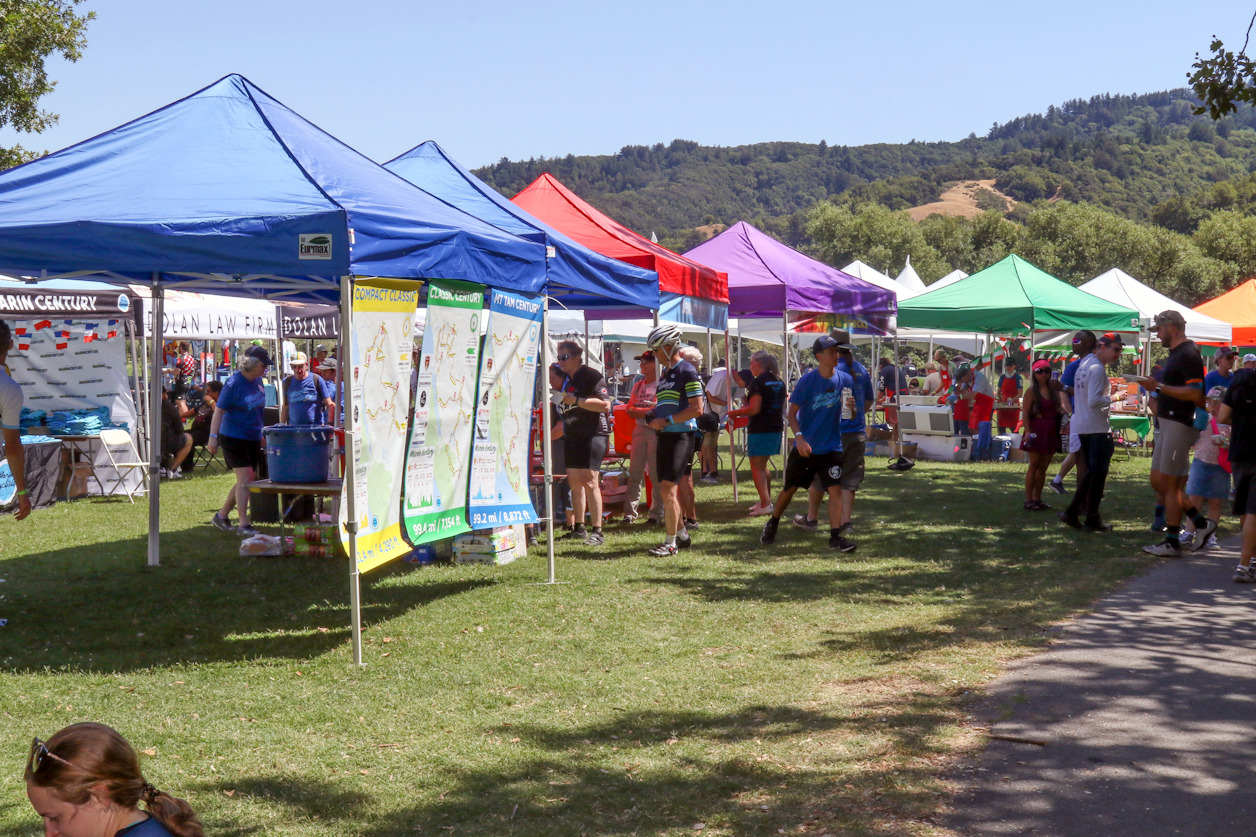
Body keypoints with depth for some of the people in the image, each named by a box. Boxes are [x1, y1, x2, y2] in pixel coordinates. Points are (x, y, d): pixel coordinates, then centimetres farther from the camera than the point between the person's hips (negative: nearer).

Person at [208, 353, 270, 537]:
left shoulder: (258, 380, 6)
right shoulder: (234, 383, -15)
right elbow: (219, 411, -15)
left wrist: (261, 435, 23)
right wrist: (213, 437, -21)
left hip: (253, 438, 8)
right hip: (233, 437, -8)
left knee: (248, 480, 10)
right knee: (244, 478, -13)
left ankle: (221, 516, 24)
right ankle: (243, 525, -10)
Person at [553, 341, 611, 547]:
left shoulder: (591, 376, -10)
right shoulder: (565, 379, 17)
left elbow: (605, 405, -20)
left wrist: (575, 400, -22)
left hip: (593, 435, -9)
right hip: (572, 436, 9)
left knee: (589, 482, -13)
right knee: (574, 481, 10)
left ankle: (597, 532, -12)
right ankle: (579, 528, 19)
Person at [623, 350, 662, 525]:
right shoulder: (637, 386, 18)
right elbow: (630, 411, 12)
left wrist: (636, 410, 0)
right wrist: (647, 411, -6)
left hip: (656, 431, -6)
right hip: (640, 430, 6)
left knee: (656, 474, -3)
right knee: (635, 473, 2)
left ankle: (656, 514, 3)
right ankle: (630, 513, 4)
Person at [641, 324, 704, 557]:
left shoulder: (687, 372, -11)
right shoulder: (665, 373, 16)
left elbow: (697, 409, -16)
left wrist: (666, 420, -17)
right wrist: (653, 415, 8)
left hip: (681, 436, -9)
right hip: (665, 436, 9)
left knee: (668, 489, -12)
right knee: (665, 490, 11)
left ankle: (670, 543, -6)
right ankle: (682, 535, 25)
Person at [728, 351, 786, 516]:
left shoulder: (758, 382, -14)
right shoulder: (779, 382, 11)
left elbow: (754, 409, -20)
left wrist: (735, 413, -5)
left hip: (760, 429, -8)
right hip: (776, 427, 8)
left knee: (756, 467, -4)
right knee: (762, 465, 19)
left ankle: (765, 504, -12)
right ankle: (766, 501, 23)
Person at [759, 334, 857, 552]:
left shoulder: (845, 380, -3)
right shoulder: (807, 380, -12)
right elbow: (792, 412, -8)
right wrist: (799, 436, -22)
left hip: (831, 447, 1)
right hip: (805, 447, -1)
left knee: (835, 489, -12)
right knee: (789, 488, 13)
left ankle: (835, 537, -7)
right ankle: (772, 524, 36)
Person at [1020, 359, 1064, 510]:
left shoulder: (1053, 391, 14)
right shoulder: (1031, 391, -3)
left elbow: (1059, 410, 20)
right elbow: (1025, 413, -9)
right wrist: (1027, 431, -19)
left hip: (1050, 433, 6)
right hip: (1036, 431, -6)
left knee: (1043, 466, 7)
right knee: (1034, 465, -4)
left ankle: (1037, 499, 14)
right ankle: (1028, 500, -2)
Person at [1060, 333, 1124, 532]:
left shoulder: (1084, 364, 12)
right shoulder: (1097, 368, -17)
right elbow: (1094, 400, -25)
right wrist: (1110, 399, -11)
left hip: (1082, 426, 9)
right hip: (1098, 428, -9)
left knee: (1091, 472, 17)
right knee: (1098, 473, 1)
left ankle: (1071, 512, 12)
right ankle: (1092, 519, 7)